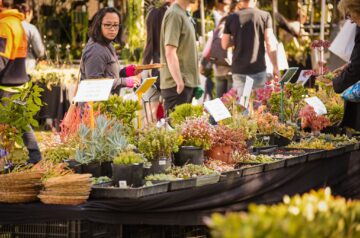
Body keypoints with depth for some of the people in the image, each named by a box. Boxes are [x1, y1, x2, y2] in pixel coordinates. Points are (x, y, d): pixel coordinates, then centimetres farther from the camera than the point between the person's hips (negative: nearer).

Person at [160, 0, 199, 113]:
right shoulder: (174, 14, -13)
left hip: (188, 83, 9)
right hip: (177, 86, -9)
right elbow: (170, 53, -20)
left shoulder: (183, 14, 15)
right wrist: (180, 82, -22)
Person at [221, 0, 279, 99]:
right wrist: (275, 67, -1)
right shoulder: (265, 16, -2)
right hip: (258, 68, -1)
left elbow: (225, 45, 8)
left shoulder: (231, 18, 3)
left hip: (238, 69, 1)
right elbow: (270, 44, -6)